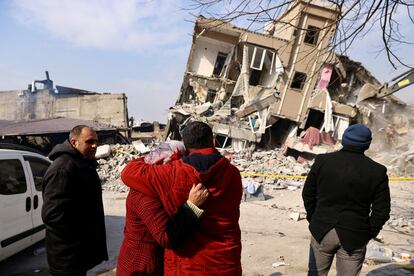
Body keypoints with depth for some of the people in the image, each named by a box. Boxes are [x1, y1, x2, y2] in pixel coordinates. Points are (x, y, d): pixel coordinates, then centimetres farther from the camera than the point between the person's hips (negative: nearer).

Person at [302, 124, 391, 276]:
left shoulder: (322, 161, -6)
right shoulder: (377, 171, -9)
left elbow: (308, 194, 1)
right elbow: (381, 211, -6)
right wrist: (369, 234, 9)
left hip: (322, 230, 1)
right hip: (354, 237, -1)